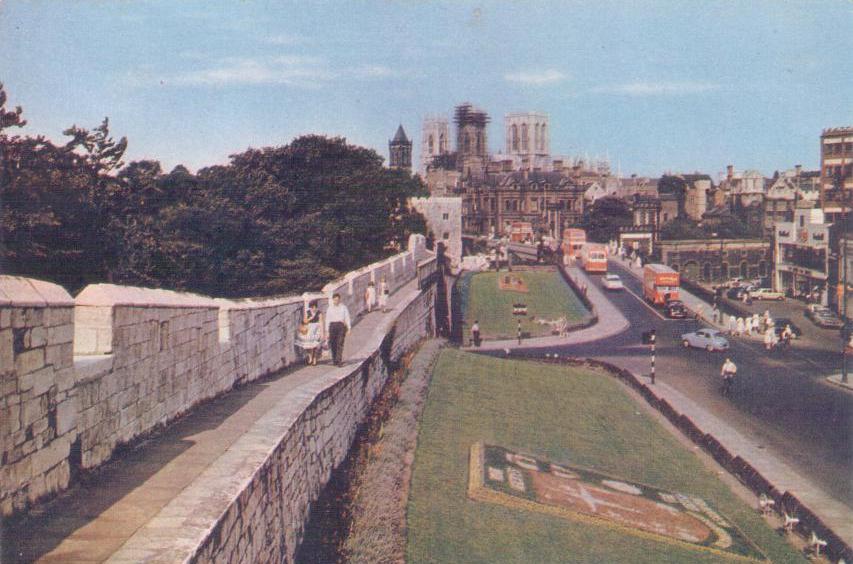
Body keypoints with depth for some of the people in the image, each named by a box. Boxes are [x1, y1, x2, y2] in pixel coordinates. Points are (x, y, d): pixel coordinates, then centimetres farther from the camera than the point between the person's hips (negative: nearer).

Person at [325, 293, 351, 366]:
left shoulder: (343, 308, 10)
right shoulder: (330, 309, 13)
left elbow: (347, 318, 7)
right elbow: (327, 320, 11)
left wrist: (349, 328, -2)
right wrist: (327, 331, 6)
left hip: (341, 325, -2)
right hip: (332, 326, 2)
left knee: (340, 343, -13)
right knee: (333, 344, 0)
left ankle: (339, 361, -19)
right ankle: (334, 360, 12)